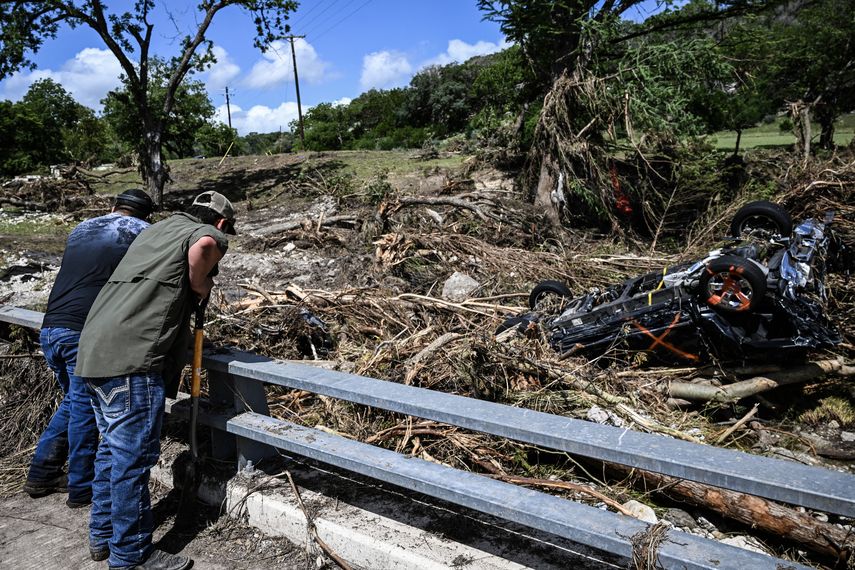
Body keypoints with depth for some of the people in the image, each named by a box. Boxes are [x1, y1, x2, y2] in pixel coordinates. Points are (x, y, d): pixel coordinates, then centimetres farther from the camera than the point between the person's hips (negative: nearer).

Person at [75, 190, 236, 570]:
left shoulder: (159, 229, 25)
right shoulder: (208, 234, -1)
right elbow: (204, 247, -26)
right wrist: (200, 285, -8)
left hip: (95, 350, 9)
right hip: (130, 358, -9)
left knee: (113, 447, 20)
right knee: (133, 456, -1)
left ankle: (103, 535, 32)